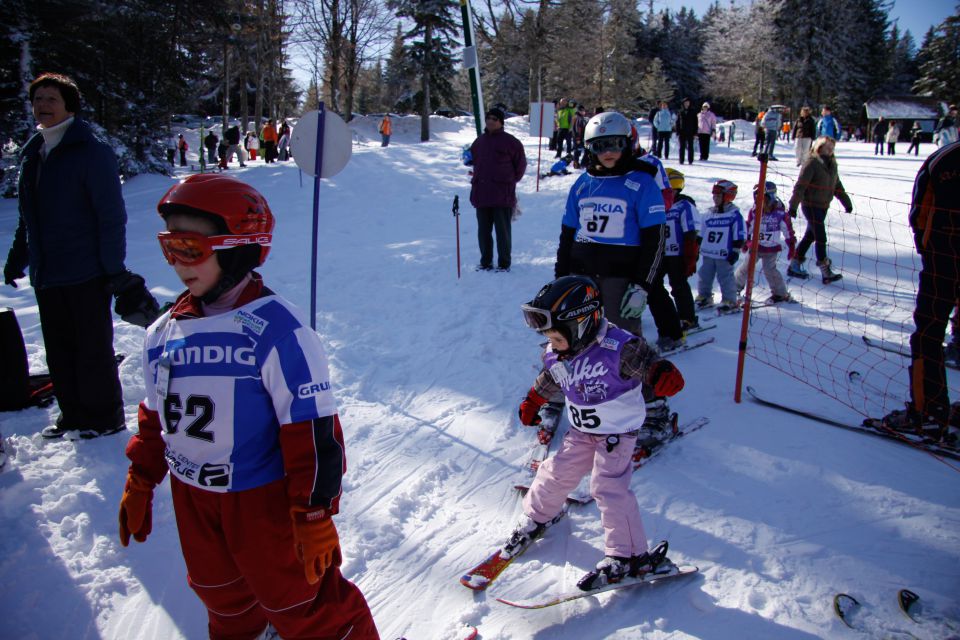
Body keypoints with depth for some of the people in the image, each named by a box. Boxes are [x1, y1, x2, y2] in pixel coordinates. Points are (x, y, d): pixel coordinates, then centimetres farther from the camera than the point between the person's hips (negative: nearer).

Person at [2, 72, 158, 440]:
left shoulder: (92, 151, -9)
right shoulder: (31, 153, 14)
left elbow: (112, 216, -12)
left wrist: (115, 271, -16)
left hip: (85, 274, -7)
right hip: (45, 275, 7)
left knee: (93, 350, 2)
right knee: (59, 352, 13)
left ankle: (104, 418, 14)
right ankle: (73, 416, 25)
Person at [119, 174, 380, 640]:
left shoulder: (277, 331, -23)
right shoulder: (163, 334, 0)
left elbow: (312, 431, -21)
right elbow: (155, 417, 13)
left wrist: (315, 514, -18)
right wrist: (139, 483, 18)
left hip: (265, 499, -7)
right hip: (193, 500, 7)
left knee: (300, 602, 7)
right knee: (223, 598, 27)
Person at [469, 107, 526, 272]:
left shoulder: (510, 142, -2)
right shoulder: (479, 141, 13)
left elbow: (520, 164, 5)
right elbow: (474, 160, 27)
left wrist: (510, 181, 5)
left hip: (503, 195, -5)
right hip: (482, 194, 5)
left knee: (502, 230, 0)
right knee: (483, 230, 9)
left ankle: (504, 263, 9)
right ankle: (486, 261, 20)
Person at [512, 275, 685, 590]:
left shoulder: (619, 348, -28)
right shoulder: (555, 355, -6)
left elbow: (648, 362, -29)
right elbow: (547, 383, 13)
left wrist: (664, 374, -52)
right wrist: (531, 404, 27)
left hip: (618, 432, -6)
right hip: (581, 432, 6)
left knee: (608, 487, -13)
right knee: (558, 472, 9)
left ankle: (630, 556, 1)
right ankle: (538, 517, 37)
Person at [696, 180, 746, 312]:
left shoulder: (735, 215, -6)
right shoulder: (709, 215, 10)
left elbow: (739, 235, -7)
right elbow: (701, 233, 18)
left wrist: (735, 252, -11)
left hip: (724, 255, -6)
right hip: (707, 254, 6)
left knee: (725, 278, -3)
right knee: (705, 277, 12)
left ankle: (730, 301, 6)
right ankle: (704, 297, 27)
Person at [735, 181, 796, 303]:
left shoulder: (780, 213, -14)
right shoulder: (754, 211, -5)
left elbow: (788, 230, -5)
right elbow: (748, 227, 9)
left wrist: (792, 246, -2)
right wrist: (745, 242, 14)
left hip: (771, 248, -3)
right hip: (755, 246, 3)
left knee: (769, 270, -10)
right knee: (746, 267, 6)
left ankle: (781, 294, 5)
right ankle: (736, 285, 29)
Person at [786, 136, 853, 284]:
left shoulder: (832, 165, 11)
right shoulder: (811, 164, -13)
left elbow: (837, 186, 20)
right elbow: (800, 186, -18)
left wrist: (847, 203, 20)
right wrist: (793, 206, -22)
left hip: (823, 207, 8)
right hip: (811, 205, -8)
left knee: (809, 237, 14)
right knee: (821, 238, -9)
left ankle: (794, 266, 24)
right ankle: (826, 272, -6)